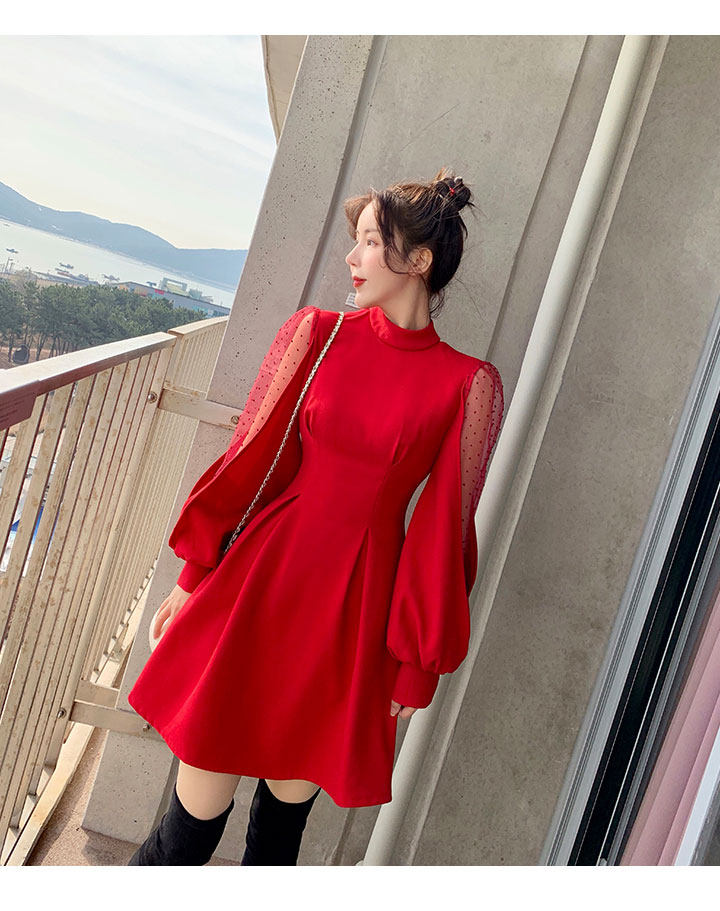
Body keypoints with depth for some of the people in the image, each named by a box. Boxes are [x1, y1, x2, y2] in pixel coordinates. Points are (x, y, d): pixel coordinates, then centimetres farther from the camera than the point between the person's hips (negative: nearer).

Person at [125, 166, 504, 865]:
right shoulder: (317, 333, 2)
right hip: (263, 573, 1)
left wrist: (420, 660, 3)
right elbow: (251, 458, 4)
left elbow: (442, 528, -1)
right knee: (204, 795, 8)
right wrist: (192, 575, 5)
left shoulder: (467, 385, -4)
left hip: (357, 604, 0)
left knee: (292, 790, 16)